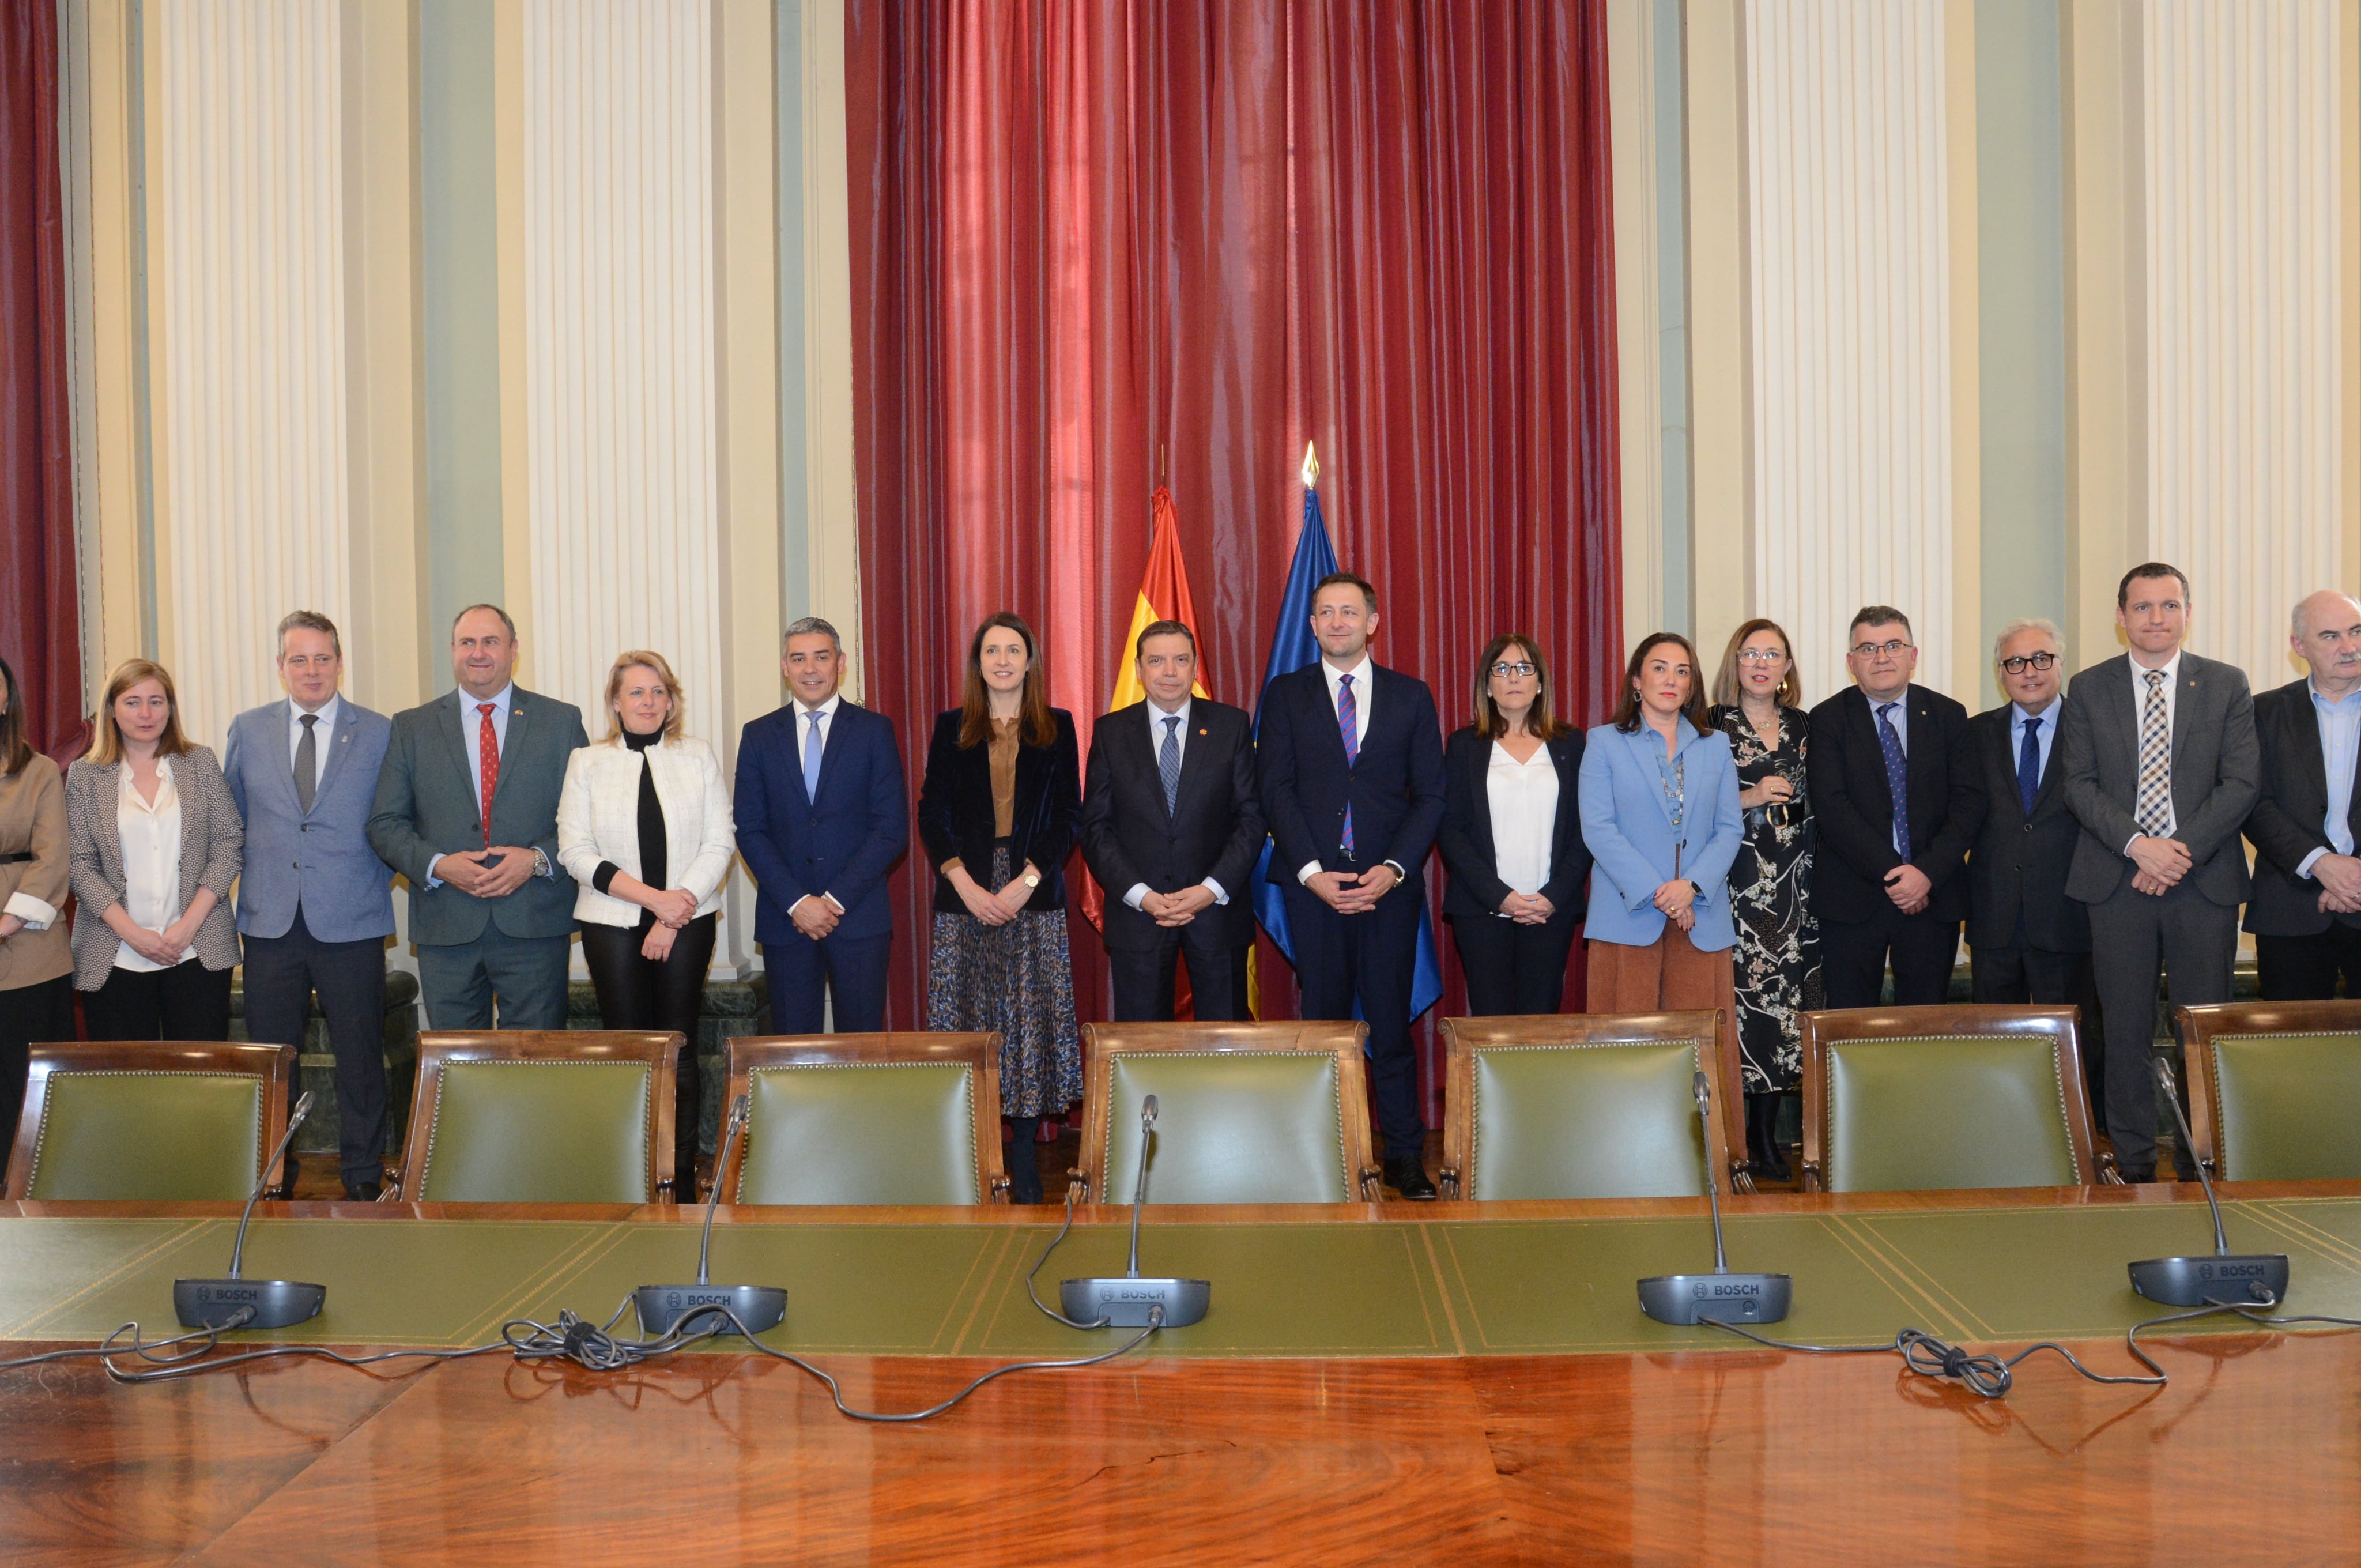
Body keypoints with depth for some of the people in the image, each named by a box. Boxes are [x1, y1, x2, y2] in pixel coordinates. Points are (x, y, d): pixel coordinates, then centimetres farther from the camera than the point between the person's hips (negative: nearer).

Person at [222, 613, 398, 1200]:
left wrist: (381, 878, 2)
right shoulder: (248, 730, 8)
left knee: (360, 1055, 4)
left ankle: (363, 1173, 17)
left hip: (351, 924, -2)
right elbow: (232, 817, 19)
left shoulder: (381, 733, 2)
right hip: (270, 922, 2)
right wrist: (254, 876, 11)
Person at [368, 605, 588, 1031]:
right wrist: (437, 865, -9)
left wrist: (539, 859, -11)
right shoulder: (412, 727, 11)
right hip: (447, 928, 1)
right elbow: (385, 824, 8)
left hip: (536, 928, -1)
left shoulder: (562, 721, 8)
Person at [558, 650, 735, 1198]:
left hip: (687, 922, 0)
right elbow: (576, 852, -3)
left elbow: (719, 844, 1)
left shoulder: (698, 757, 7)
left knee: (679, 1046, 1)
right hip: (612, 925, 0)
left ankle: (683, 1179, 8)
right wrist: (654, 899, -12)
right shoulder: (587, 763, 6)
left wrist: (674, 917, -10)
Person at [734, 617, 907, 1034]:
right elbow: (750, 830, 3)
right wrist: (796, 901, -9)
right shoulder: (759, 736, 8)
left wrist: (836, 899, -10)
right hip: (785, 918, 2)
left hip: (858, 915, -1)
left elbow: (892, 827, -3)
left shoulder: (874, 730, 3)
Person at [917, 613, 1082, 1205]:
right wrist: (968, 885, -8)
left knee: (1033, 1018, -2)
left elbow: (1068, 816, 3)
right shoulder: (951, 728, 9)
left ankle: (1025, 1163, 6)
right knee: (965, 1021, -1)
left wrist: (1026, 881, -9)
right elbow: (931, 816, 4)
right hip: (964, 897, 0)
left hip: (1035, 897, 0)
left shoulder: (1057, 728, 8)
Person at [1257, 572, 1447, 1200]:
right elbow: (1275, 791, 1)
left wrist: (1395, 867, -8)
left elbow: (1431, 794, 5)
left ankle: (1405, 1158, 9)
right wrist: (1312, 871, -9)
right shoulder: (1285, 695, 8)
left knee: (1391, 1022, 1)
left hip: (1389, 882, 0)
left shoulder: (1411, 696, 10)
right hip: (1312, 882, 0)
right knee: (1323, 1020, 3)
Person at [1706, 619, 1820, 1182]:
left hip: (1793, 883, 4)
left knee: (1787, 994, 1)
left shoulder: (1803, 726, 14)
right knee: (1737, 993, -10)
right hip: (1733, 882, -4)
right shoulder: (1710, 727, 1)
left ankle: (1768, 1133, 10)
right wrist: (1747, 800, -12)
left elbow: (1815, 804, 19)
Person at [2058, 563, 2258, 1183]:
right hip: (2118, 878, 0)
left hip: (2205, 879, 0)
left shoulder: (2227, 685, 6)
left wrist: (2184, 849, -12)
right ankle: (2134, 1163, 14)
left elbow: (2242, 782, -1)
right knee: (2126, 1028, 4)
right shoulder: (2088, 689, 7)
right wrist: (2138, 845, -13)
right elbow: (2079, 783, 1)